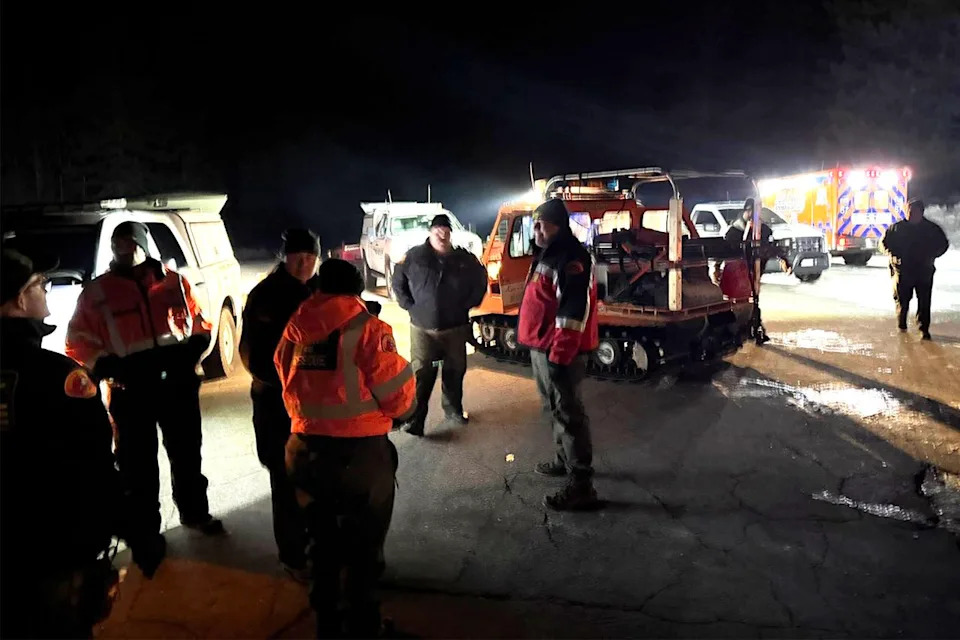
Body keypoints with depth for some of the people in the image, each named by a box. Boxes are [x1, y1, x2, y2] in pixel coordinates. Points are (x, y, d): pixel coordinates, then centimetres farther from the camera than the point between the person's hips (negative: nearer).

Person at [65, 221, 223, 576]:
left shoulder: (173, 281, 6)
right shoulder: (97, 291, 1)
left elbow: (200, 322, 12)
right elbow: (77, 341, 1)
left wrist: (192, 352, -5)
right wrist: (107, 367, -13)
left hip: (178, 382, 2)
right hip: (131, 390, -2)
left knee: (187, 452, 16)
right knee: (138, 463, 6)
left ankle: (194, 511, 37)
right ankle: (146, 532, 21)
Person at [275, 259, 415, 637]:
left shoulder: (296, 330, 2)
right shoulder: (366, 328, -12)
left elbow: (286, 382, 8)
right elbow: (396, 392, -12)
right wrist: (403, 411, 10)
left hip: (305, 449, 5)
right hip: (359, 452, -5)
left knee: (322, 540, 25)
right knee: (363, 546, 14)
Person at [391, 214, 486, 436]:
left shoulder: (464, 258, -1)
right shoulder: (414, 257, -5)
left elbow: (480, 280, 14)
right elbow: (398, 282, 7)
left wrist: (468, 305, 5)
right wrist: (410, 306, -2)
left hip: (455, 327, 2)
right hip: (423, 328, -2)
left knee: (455, 371, 14)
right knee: (422, 374, -5)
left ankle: (453, 408, 32)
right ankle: (415, 418, -3)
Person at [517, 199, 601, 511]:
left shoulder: (572, 258, -18)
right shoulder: (547, 255, 15)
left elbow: (575, 311, -24)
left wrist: (559, 355, -25)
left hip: (558, 351, -10)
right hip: (541, 347, 10)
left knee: (568, 413, -5)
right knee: (555, 408, 22)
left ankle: (581, 486, 1)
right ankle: (564, 459, 39)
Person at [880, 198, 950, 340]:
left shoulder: (931, 228, 2)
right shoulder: (897, 228, -1)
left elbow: (943, 244, 12)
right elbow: (884, 242, 8)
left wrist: (931, 255, -5)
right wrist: (892, 255, -8)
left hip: (924, 271, 0)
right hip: (902, 271, 0)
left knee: (924, 301, -3)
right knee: (902, 300, 7)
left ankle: (924, 328, 3)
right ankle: (901, 325, 25)